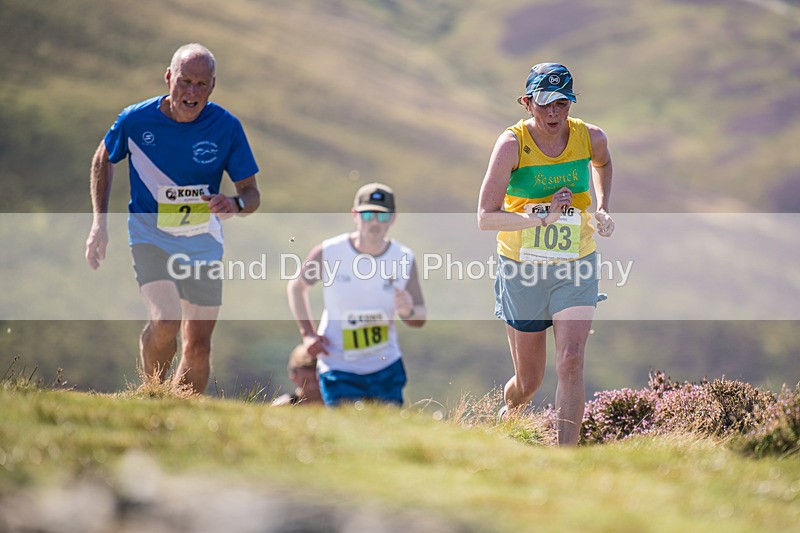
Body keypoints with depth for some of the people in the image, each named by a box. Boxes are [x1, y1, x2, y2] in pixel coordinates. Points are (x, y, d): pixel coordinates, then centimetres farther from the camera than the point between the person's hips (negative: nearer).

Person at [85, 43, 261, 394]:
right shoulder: (135, 120, -11)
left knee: (198, 345, 2)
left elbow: (251, 193, -3)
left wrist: (234, 204, -27)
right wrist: (99, 223, 5)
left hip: (202, 239, 2)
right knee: (165, 322, -25)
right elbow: (104, 159, 10)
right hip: (149, 234, -2)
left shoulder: (227, 127, -10)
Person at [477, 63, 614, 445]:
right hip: (522, 269, -1)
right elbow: (486, 218, -19)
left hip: (575, 269, 1)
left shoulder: (591, 137, -5)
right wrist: (543, 218, -29)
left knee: (570, 361, -19)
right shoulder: (512, 144, -15)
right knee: (528, 382, 9)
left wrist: (602, 209, 7)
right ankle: (506, 414, 45)